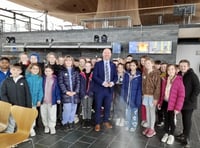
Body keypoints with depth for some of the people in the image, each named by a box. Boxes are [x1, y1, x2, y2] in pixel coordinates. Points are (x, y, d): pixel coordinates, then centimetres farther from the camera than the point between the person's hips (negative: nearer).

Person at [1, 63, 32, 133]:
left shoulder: (24, 81, -1)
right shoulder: (6, 81, 2)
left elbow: (28, 95, -1)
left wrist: (29, 107, -4)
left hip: (22, 108, 0)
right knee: (10, 124, 8)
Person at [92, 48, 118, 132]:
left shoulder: (113, 65, 9)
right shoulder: (98, 64, -1)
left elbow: (116, 76, 9)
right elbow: (94, 76, -8)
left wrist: (113, 82, -12)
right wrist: (102, 82, -20)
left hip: (109, 89, 3)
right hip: (99, 89, -3)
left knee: (107, 107, 13)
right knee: (98, 107, 6)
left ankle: (106, 122, 31)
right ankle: (97, 124, 20)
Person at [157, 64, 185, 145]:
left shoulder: (179, 80, -14)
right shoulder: (165, 80, 2)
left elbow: (181, 95, -15)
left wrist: (178, 107, -18)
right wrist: (159, 102, 9)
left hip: (173, 105, -4)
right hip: (165, 103, 4)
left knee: (171, 120, 9)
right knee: (166, 119, 16)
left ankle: (171, 135, 32)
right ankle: (166, 133, 36)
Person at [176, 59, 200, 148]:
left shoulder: (192, 75, -12)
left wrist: (191, 100, -15)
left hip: (189, 102, -5)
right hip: (181, 101, 5)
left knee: (187, 119, 1)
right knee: (184, 118, 16)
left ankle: (187, 138, 13)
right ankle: (184, 133, 32)